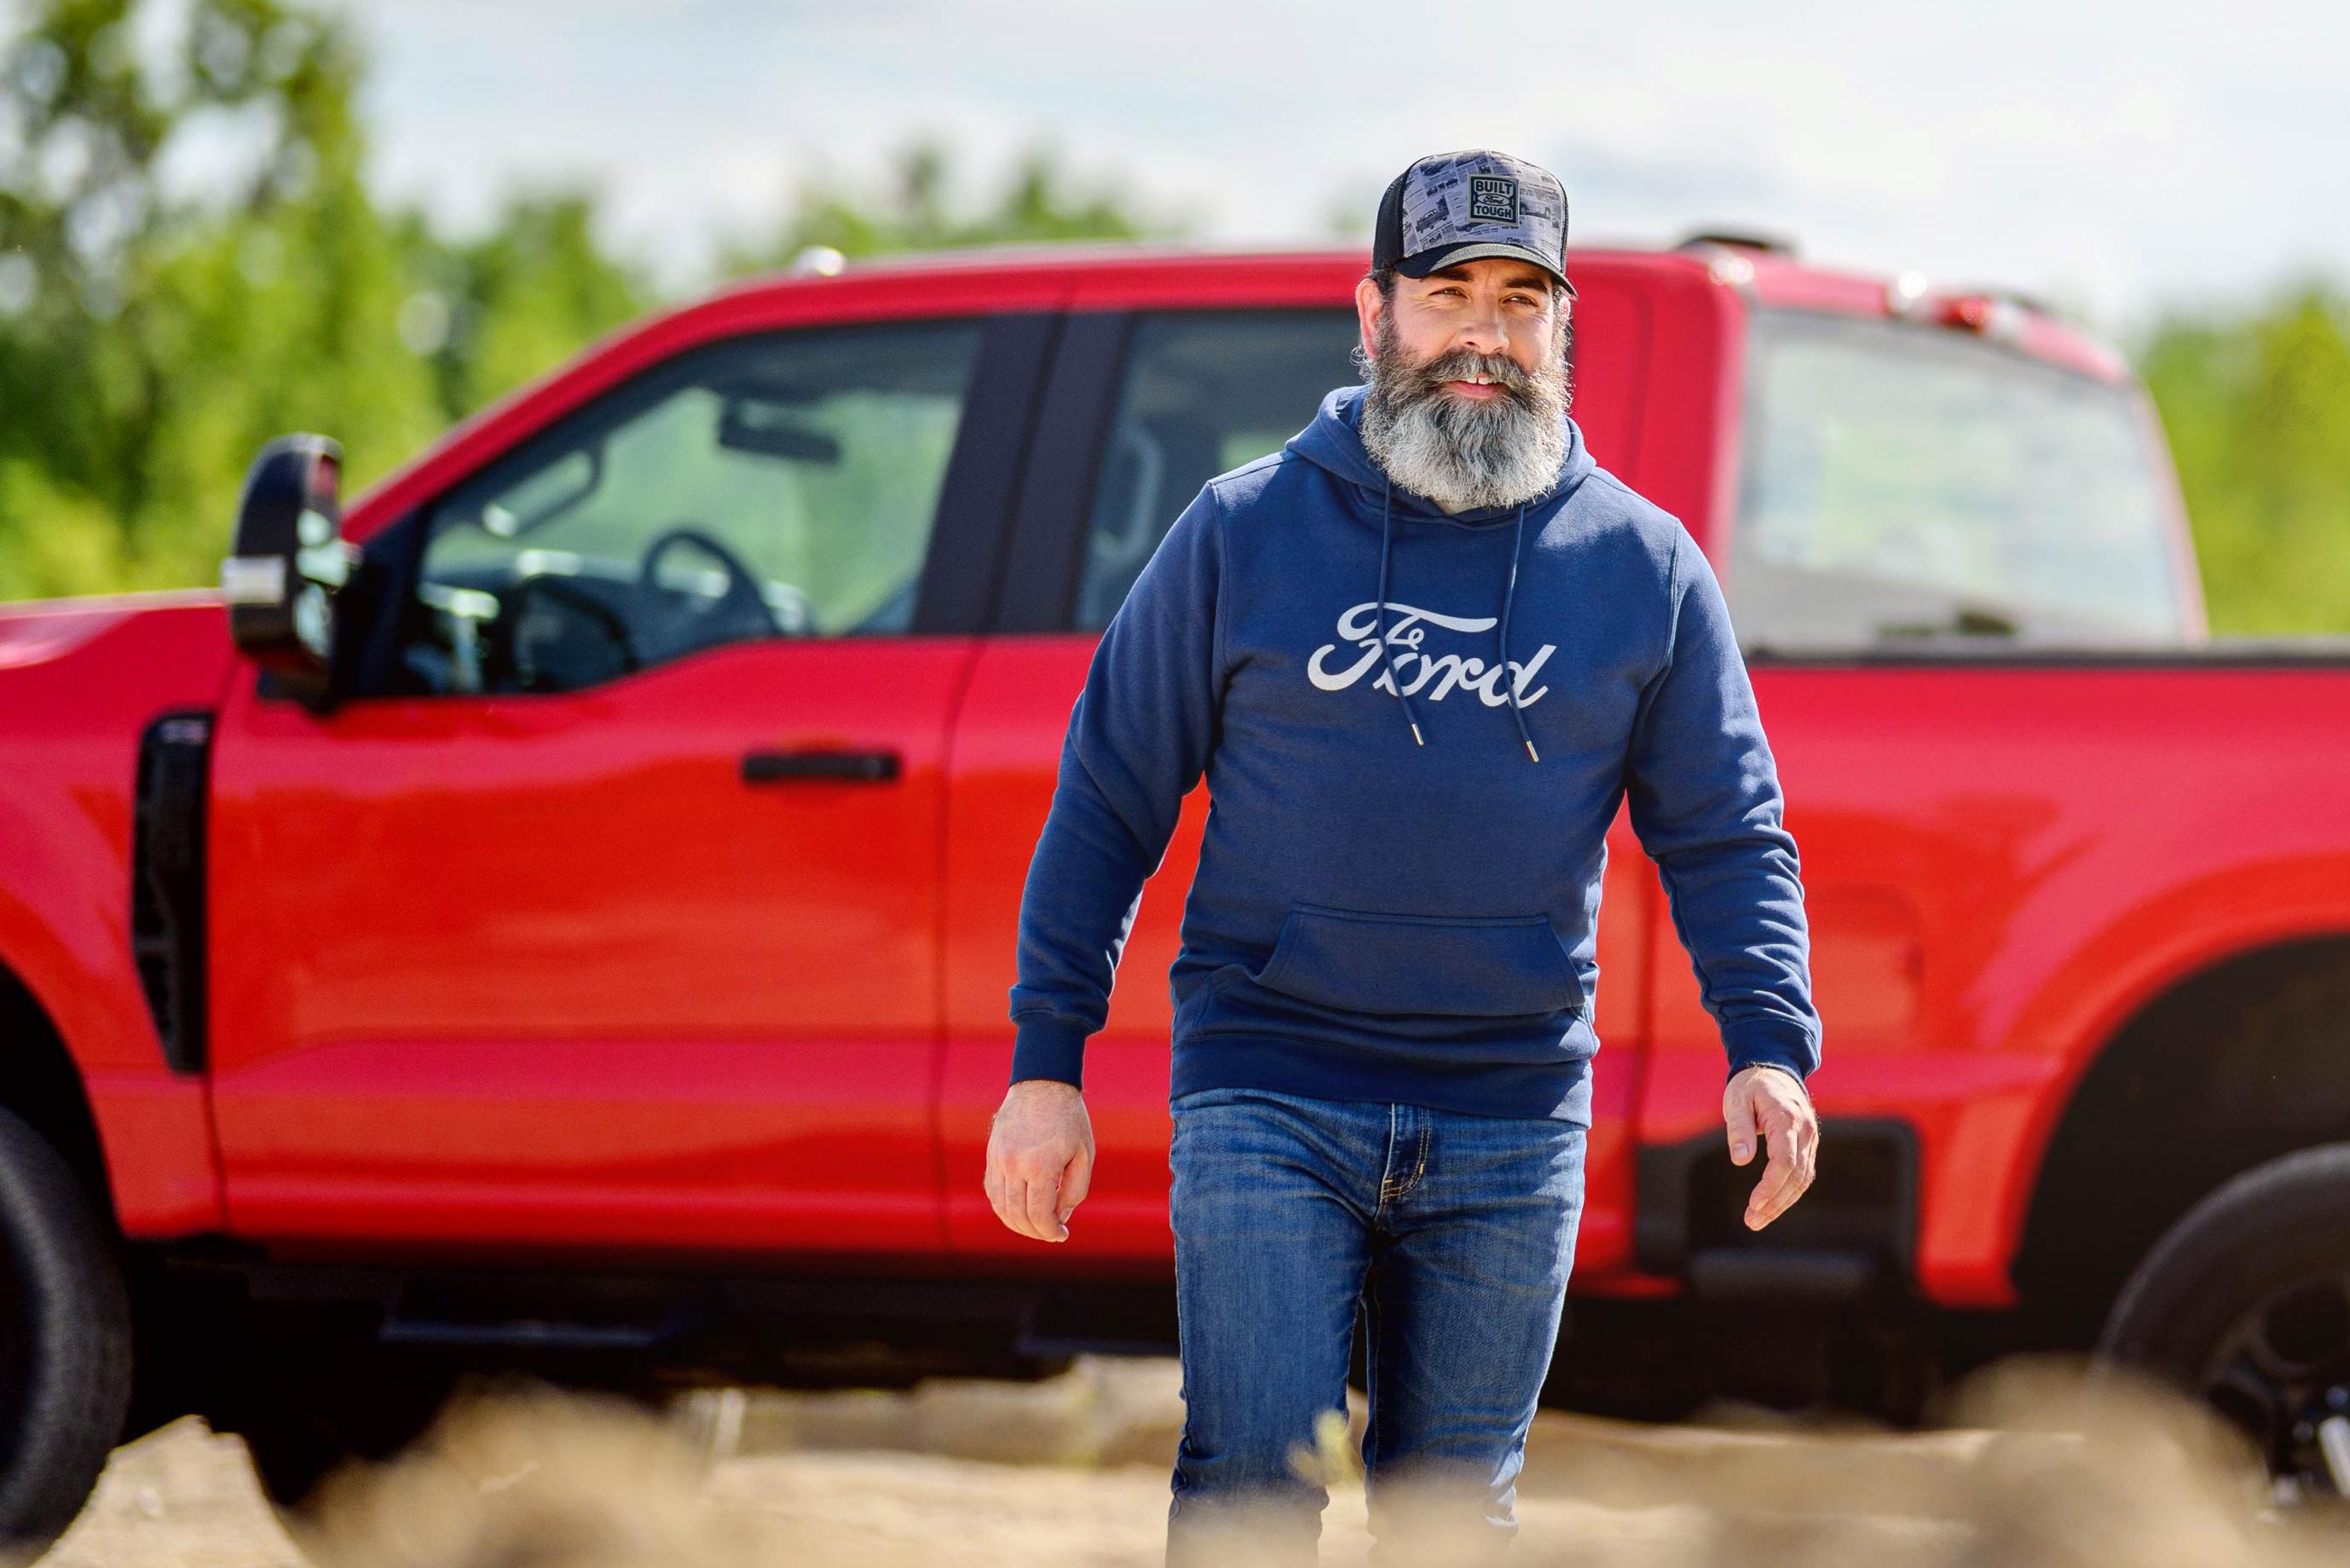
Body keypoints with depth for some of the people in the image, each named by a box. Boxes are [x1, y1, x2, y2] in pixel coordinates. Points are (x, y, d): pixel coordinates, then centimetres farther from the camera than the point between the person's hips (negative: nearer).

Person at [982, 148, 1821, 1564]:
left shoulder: (1645, 567, 6)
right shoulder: (1245, 531, 2)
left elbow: (1727, 837, 8)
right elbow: (1109, 798, 5)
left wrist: (1771, 1046, -9)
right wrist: (1047, 1065, -1)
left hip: (1513, 1134, 2)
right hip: (1267, 1105, -2)